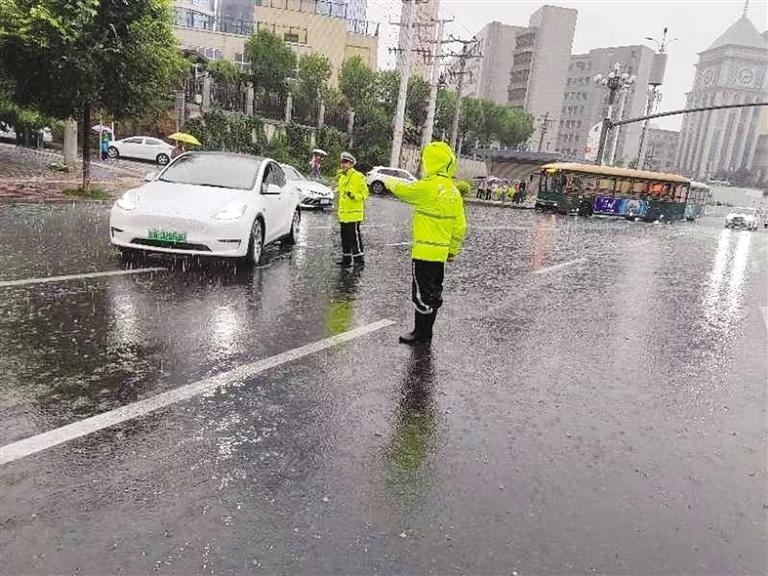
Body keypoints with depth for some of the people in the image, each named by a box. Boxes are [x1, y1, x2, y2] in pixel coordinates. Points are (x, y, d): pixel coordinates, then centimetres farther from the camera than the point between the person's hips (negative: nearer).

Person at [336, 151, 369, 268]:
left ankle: (359, 258, 0)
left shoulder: (358, 176, -8)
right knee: (344, 236, 12)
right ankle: (346, 258, 21)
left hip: (354, 212, -8)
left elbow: (365, 193, -8)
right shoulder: (342, 177, 16)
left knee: (354, 235, -8)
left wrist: (354, 195, -25)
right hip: (343, 213, 8)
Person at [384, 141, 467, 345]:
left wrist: (389, 181, 21)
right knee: (433, 293, 15)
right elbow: (460, 226, 10)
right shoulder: (454, 191, 8)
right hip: (441, 252, 8)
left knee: (422, 293, 0)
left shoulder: (428, 187, -17)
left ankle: (421, 334, 7)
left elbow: (402, 189, -1)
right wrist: (453, 250, 18)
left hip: (424, 251, -8)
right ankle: (426, 332, 26)